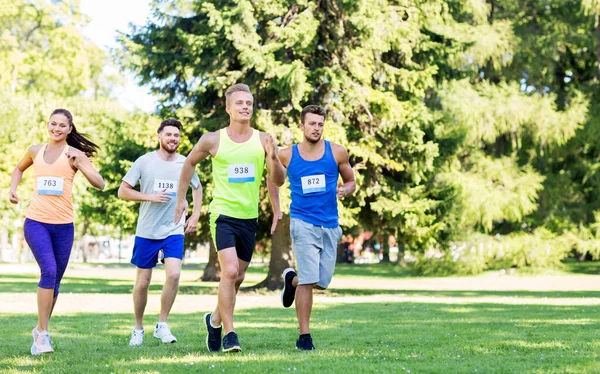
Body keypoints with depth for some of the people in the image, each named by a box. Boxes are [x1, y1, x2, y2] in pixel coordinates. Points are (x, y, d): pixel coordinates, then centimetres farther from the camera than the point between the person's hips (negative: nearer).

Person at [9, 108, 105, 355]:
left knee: (55, 280, 10)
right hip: (36, 222, -1)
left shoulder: (75, 154, 1)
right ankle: (42, 333, -15)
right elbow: (19, 169, 30)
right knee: (49, 271, -21)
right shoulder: (35, 151, 8)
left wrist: (79, 164, -19)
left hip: (63, 225, 1)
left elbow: (100, 184, -6)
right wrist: (13, 189, 13)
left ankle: (41, 330, 30)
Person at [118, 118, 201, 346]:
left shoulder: (185, 164, 3)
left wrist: (195, 216, 12)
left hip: (174, 230, 1)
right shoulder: (144, 161, -4)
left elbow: (197, 188, 22)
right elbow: (123, 191, -3)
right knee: (142, 282, 5)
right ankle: (138, 329, 23)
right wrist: (150, 197, -15)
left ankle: (162, 325, -4)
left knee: (173, 274, -19)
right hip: (146, 232, -1)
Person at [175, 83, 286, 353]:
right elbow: (190, 162, 13)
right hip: (223, 214, -4)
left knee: (238, 277, 13)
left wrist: (273, 158, -17)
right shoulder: (213, 140, -4)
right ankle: (229, 334, -13)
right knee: (229, 271, -19)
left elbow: (278, 181, 2)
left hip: (250, 217, 4)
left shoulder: (263, 141, 1)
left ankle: (215, 319, 37)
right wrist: (181, 197, 11)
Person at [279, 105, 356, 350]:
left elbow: (351, 182, 12)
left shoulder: (337, 153, 2)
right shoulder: (287, 155, -1)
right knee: (308, 280, -12)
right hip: (303, 222, -3)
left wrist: (344, 190, -8)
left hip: (330, 224, 3)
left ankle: (291, 279, 41)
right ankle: (304, 337, -3)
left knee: (323, 282, 9)